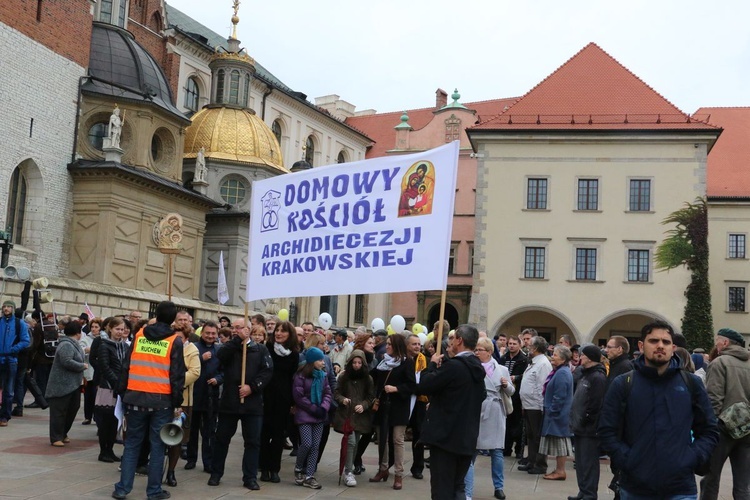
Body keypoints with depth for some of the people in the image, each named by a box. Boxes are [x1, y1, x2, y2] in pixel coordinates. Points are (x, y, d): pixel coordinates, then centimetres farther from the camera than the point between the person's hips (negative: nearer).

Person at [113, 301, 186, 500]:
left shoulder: (139, 334, 6)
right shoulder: (174, 341, -4)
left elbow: (126, 366, 8)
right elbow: (177, 375, -7)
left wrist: (123, 393, 14)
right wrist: (177, 403, -1)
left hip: (136, 398, 3)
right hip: (162, 401, -3)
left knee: (132, 444, 10)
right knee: (157, 446, 4)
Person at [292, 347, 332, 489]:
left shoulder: (322, 375, 8)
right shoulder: (301, 375, -10)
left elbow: (328, 393, 8)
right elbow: (298, 396, -12)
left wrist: (323, 408, -10)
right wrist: (314, 409, -13)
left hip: (319, 415, 5)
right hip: (305, 415, -5)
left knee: (315, 446, 2)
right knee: (307, 444, -13)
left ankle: (309, 476, 6)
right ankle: (298, 468, 13)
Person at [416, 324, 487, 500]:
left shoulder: (453, 366, -19)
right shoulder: (478, 368, 8)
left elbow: (423, 386, -16)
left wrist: (433, 365, -1)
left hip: (446, 435, -8)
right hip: (467, 437, 8)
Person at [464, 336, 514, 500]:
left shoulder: (502, 369, 5)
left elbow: (510, 393, 10)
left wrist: (507, 385, -10)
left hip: (496, 414, 2)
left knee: (497, 451, 11)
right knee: (470, 452, -2)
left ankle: (499, 487, 26)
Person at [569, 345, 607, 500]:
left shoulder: (598, 377, -15)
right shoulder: (584, 374, 16)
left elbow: (595, 405, -21)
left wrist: (583, 421, -15)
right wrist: (575, 420, 15)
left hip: (589, 429, -10)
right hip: (581, 427, 10)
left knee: (588, 463, -5)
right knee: (580, 462, 15)